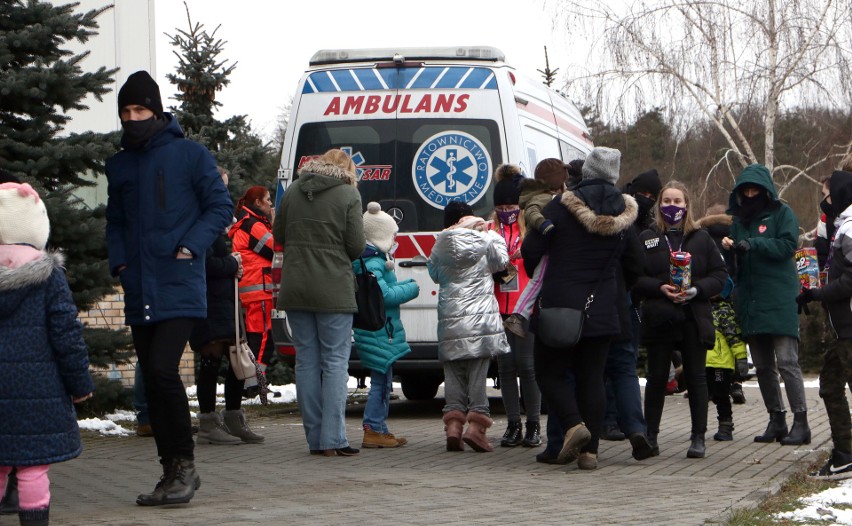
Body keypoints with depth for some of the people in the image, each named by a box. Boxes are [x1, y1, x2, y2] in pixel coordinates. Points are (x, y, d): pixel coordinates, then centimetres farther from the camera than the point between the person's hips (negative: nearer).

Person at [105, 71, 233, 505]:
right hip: (138, 291, 6)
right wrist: (119, 261, 6)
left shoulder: (190, 155, -2)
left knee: (163, 370, -19)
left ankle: (185, 463, -4)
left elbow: (220, 207, -1)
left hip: (179, 289, -6)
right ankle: (173, 473, 15)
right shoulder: (119, 165, 14)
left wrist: (190, 247, -12)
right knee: (152, 380, 7)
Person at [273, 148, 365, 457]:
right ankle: (332, 440, -6)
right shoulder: (348, 194, -5)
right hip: (333, 290, -4)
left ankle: (315, 439, 9)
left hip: (295, 289, 4)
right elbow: (356, 246, -7)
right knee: (335, 362, -1)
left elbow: (278, 237, 15)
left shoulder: (293, 191, 8)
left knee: (306, 360, 8)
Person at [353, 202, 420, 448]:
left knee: (383, 382, 14)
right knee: (381, 381, -8)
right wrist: (411, 289, -11)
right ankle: (373, 430, -6)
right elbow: (383, 295, -23)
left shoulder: (377, 260, 17)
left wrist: (405, 285, 11)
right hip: (379, 332, -11)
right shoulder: (372, 264, -17)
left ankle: (379, 430, 19)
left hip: (382, 332, 11)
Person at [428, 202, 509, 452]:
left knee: (454, 373, 6)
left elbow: (434, 273, 18)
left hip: (450, 319, 3)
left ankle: (453, 424, -2)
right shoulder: (483, 240, -2)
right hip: (480, 317, -3)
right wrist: (493, 234, 23)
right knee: (478, 371, -2)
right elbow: (501, 262, 13)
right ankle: (476, 424, -9)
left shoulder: (439, 247, 5)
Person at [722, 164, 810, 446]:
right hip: (750, 303, 6)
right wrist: (728, 247, -6)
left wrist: (753, 244, -20)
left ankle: (800, 421, -9)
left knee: (786, 361, -11)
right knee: (762, 365, 9)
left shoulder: (782, 213, 2)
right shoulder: (739, 218, 17)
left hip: (779, 300, -6)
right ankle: (776, 420, 17)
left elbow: (788, 244, -12)